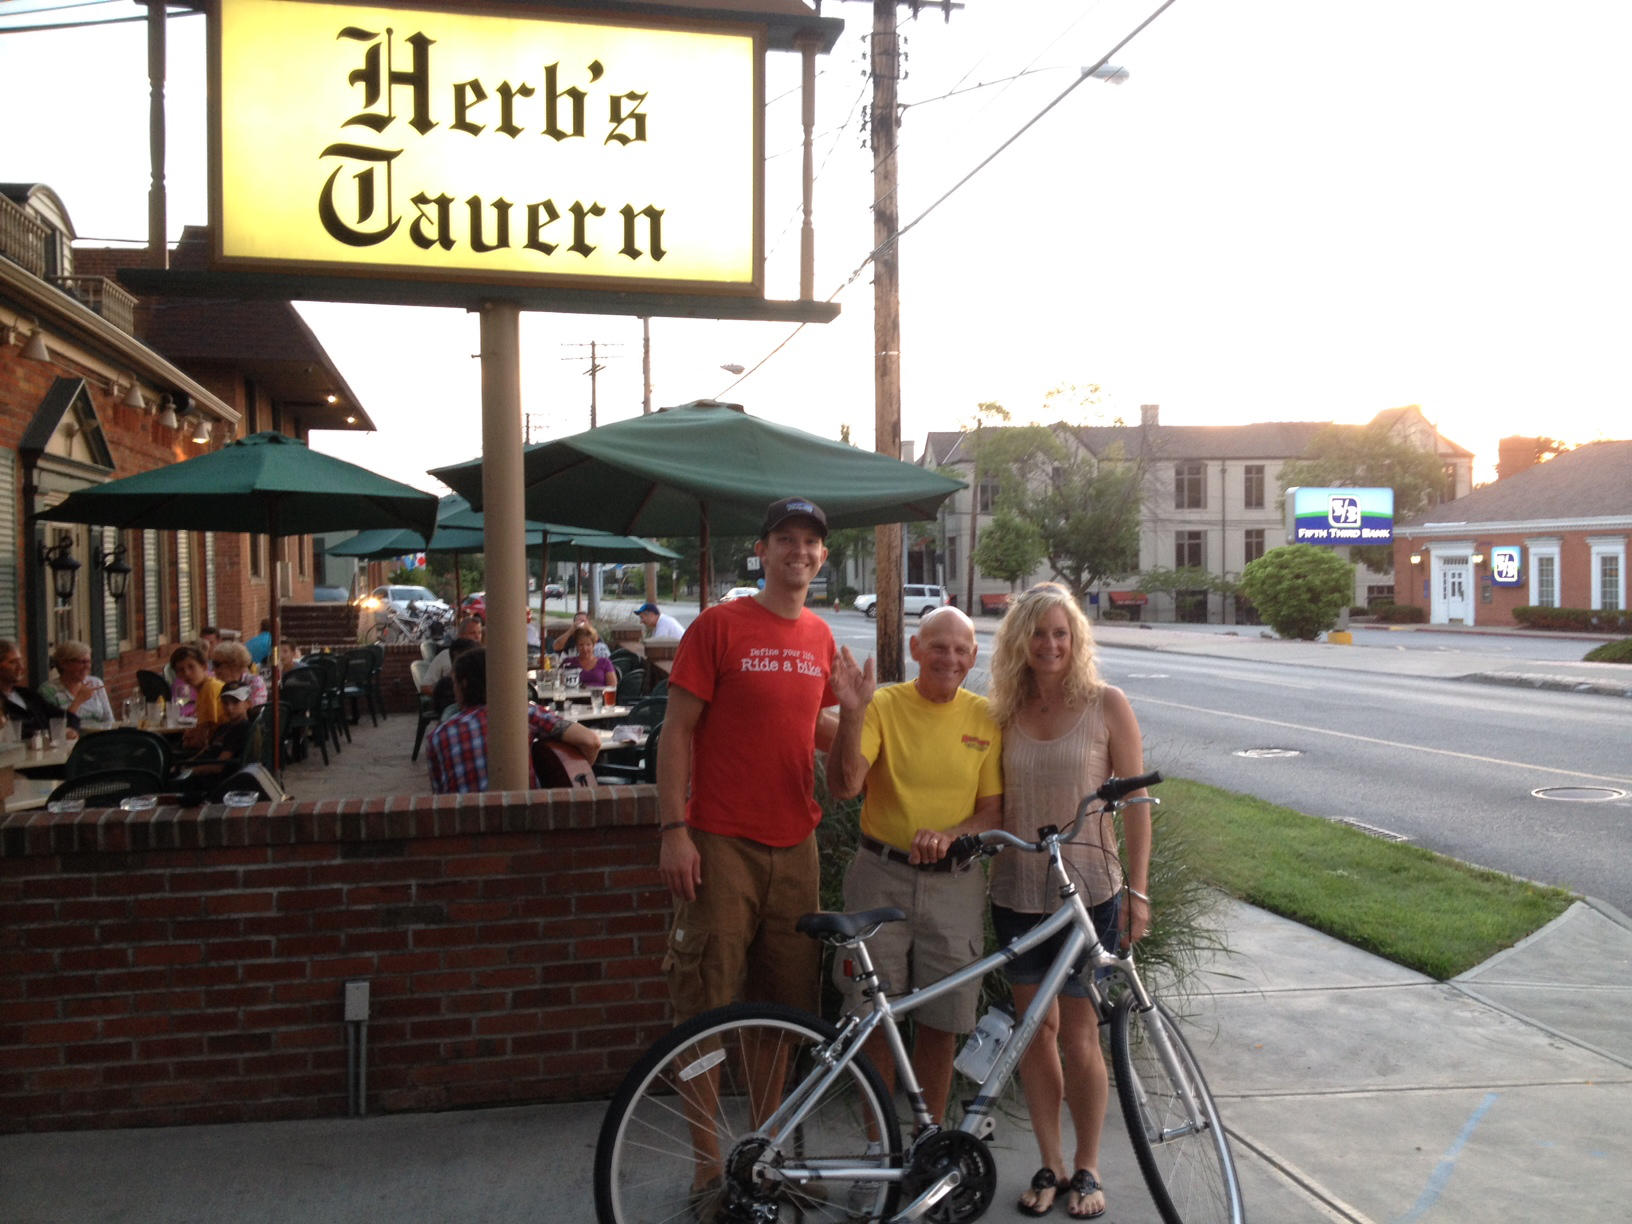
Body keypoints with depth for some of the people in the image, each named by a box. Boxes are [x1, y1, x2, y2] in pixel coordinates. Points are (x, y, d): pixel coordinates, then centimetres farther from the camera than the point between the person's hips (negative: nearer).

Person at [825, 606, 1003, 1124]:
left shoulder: (985, 718, 2)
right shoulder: (883, 705, -4)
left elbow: (993, 812, 2)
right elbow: (844, 786, -16)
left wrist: (948, 834, -17)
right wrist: (850, 714, -29)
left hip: (954, 882, 2)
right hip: (882, 876, -1)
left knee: (942, 1021, 8)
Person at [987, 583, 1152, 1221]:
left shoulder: (1106, 703, -4)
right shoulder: (1007, 710, 4)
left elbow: (1134, 800, -3)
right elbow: (995, 801, 9)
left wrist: (1137, 889, -5)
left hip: (1088, 891, -3)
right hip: (1017, 891, 3)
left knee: (1078, 1035, 2)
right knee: (1034, 1029, 10)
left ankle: (1086, 1168, 23)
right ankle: (1050, 1164, 25)